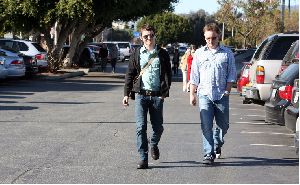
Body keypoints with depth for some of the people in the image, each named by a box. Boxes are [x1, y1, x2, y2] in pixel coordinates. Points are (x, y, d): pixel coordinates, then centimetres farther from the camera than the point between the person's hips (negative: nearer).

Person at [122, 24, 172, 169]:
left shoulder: (162, 54, 6)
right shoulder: (137, 54, 6)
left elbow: (168, 74, 5)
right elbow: (130, 74, 9)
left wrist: (165, 92, -6)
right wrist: (126, 94, 3)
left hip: (157, 96, 0)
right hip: (141, 95, 0)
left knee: (158, 127, 6)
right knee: (141, 127, -8)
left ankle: (154, 144, 38)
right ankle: (143, 158, -3)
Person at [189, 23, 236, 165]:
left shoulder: (227, 53, 6)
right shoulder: (199, 53, 9)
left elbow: (231, 73, 7)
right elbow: (194, 76, 10)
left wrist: (227, 90, -4)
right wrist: (192, 94, 5)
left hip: (222, 95, 1)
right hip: (204, 94, 0)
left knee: (223, 124, 10)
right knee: (206, 126, -10)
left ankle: (217, 145, 36)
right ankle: (208, 154, -9)